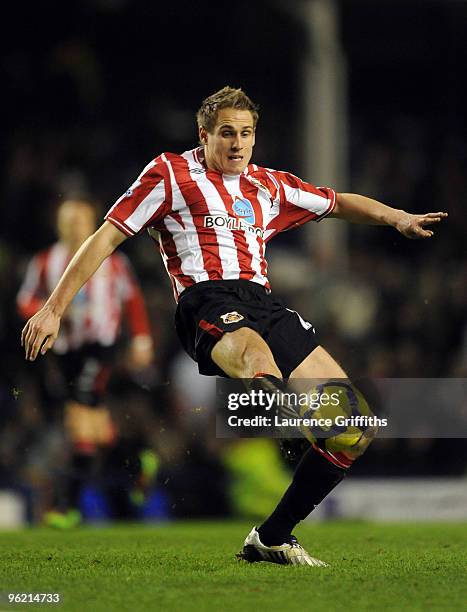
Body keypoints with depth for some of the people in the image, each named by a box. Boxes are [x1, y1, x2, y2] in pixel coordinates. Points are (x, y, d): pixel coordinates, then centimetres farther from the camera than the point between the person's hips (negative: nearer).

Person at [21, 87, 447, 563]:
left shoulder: (269, 186, 26)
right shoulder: (171, 173, 11)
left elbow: (339, 203, 42)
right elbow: (107, 237, 8)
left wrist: (397, 218, 28)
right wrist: (53, 310, 2)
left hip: (264, 305, 6)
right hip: (208, 303, -6)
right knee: (257, 357, -43)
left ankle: (272, 537, 5)